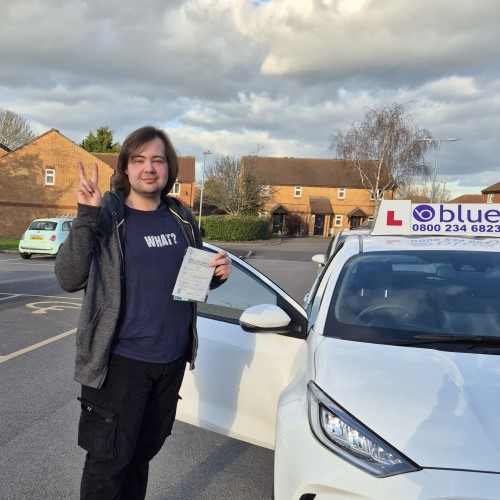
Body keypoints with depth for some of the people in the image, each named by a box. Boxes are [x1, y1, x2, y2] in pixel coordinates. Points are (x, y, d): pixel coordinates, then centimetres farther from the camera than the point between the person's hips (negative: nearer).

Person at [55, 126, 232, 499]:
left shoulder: (182, 218, 3)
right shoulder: (107, 216, -10)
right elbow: (69, 279, -19)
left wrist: (218, 273, -7)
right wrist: (87, 218, -29)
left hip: (173, 359, 5)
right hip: (121, 361, -5)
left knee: (144, 451, 22)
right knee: (109, 460, 8)